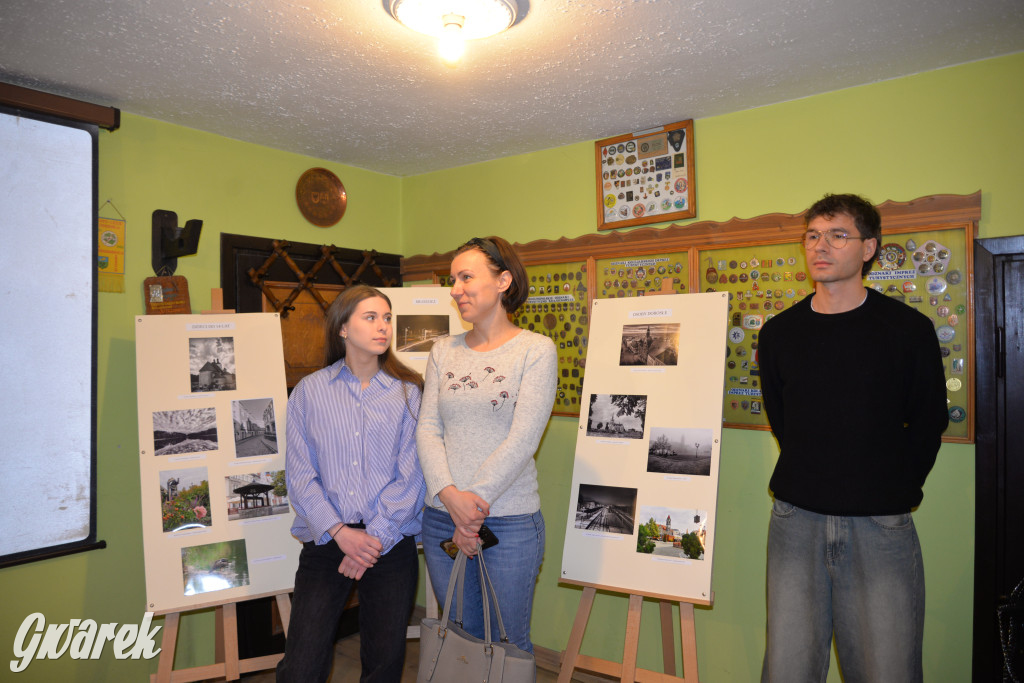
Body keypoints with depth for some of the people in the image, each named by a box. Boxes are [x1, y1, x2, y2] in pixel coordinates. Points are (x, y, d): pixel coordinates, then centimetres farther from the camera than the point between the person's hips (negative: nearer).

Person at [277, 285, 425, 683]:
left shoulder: (408, 392, 1)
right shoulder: (309, 391, 3)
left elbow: (410, 475, -3)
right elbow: (300, 475, -2)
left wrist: (376, 538, -10)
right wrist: (340, 532, -12)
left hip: (392, 543, 0)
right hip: (326, 541, 0)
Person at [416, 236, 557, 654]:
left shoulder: (536, 350, -5)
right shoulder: (443, 351, 8)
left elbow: (522, 440, -12)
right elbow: (427, 430, 2)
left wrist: (475, 503, -14)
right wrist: (450, 495, -13)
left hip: (510, 521, -4)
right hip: (441, 518, 4)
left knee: (509, 642, 10)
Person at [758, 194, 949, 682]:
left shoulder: (909, 329, -3)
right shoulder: (779, 333, 4)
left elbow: (928, 424, 5)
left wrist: (894, 490, 5)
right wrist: (812, 480, 9)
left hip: (881, 526, -2)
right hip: (796, 518, 2)